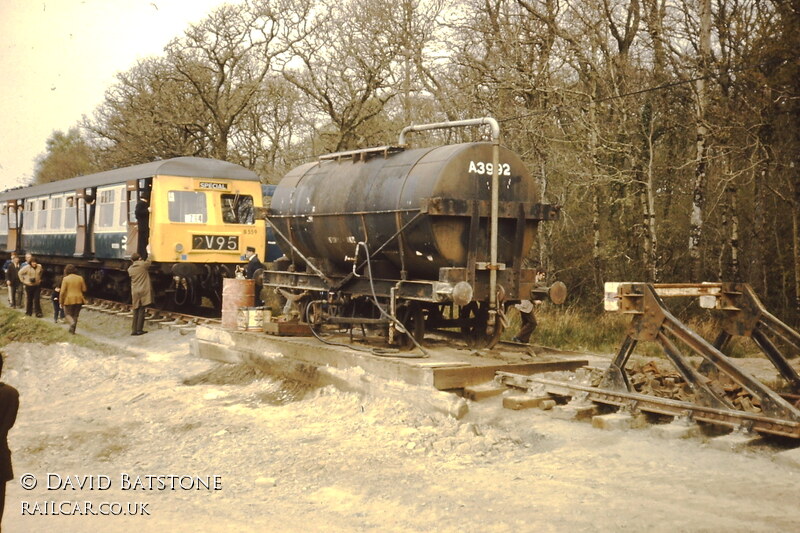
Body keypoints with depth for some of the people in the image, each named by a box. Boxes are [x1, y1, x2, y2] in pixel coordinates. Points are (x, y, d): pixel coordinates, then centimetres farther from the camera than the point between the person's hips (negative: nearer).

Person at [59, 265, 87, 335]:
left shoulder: (65, 279, -8)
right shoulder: (80, 278, 1)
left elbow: (62, 292, -10)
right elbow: (84, 289, 3)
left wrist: (61, 302, -1)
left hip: (69, 300, -3)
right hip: (79, 299, 3)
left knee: (68, 314, 11)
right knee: (75, 315, 15)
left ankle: (72, 323, -18)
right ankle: (72, 330, 16)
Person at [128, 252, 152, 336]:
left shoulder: (130, 269, 5)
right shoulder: (143, 265, -4)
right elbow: (148, 262, 15)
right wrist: (142, 260, 32)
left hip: (135, 293, 3)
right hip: (144, 291, -3)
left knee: (136, 312, 10)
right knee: (141, 311, -2)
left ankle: (134, 330, 8)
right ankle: (139, 330, -5)